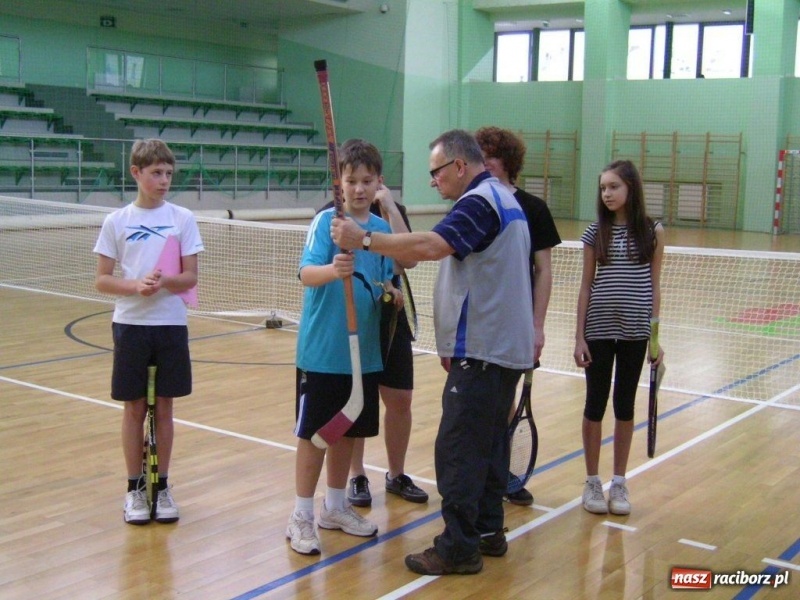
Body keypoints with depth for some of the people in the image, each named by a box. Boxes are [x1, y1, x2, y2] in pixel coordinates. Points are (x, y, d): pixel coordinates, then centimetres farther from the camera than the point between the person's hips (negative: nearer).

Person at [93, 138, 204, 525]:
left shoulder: (183, 218, 1)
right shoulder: (117, 221, 0)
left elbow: (190, 278, -1)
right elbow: (102, 280, 0)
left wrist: (164, 282, -21)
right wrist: (135, 286, -18)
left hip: (171, 325, 0)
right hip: (130, 325, 0)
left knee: (163, 408, 9)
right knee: (134, 408, 8)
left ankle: (161, 486, 22)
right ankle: (135, 488, 21)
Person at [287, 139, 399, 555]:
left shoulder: (382, 228, 6)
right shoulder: (326, 221, -11)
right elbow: (307, 273, -25)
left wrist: (393, 292, -8)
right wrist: (333, 270, -46)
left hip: (364, 352, 6)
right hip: (322, 352, -6)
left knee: (347, 431, 15)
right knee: (313, 433, 2)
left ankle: (334, 507, 32)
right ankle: (301, 516, 15)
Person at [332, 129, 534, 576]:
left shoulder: (479, 202, -14)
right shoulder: (501, 198, 18)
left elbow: (431, 245, -31)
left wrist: (364, 239, -26)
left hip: (481, 351, -11)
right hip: (506, 348, 11)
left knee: (459, 450, -6)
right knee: (490, 444, 16)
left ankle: (459, 548, 0)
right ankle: (488, 530, 25)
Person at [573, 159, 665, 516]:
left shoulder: (652, 232, -1)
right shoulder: (595, 233, -1)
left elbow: (654, 286, 4)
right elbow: (586, 286, 2)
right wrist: (579, 336, -2)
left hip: (635, 332, 0)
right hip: (598, 330, 0)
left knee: (624, 406, 10)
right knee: (595, 405, 7)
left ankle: (619, 483, 22)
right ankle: (592, 482, 20)